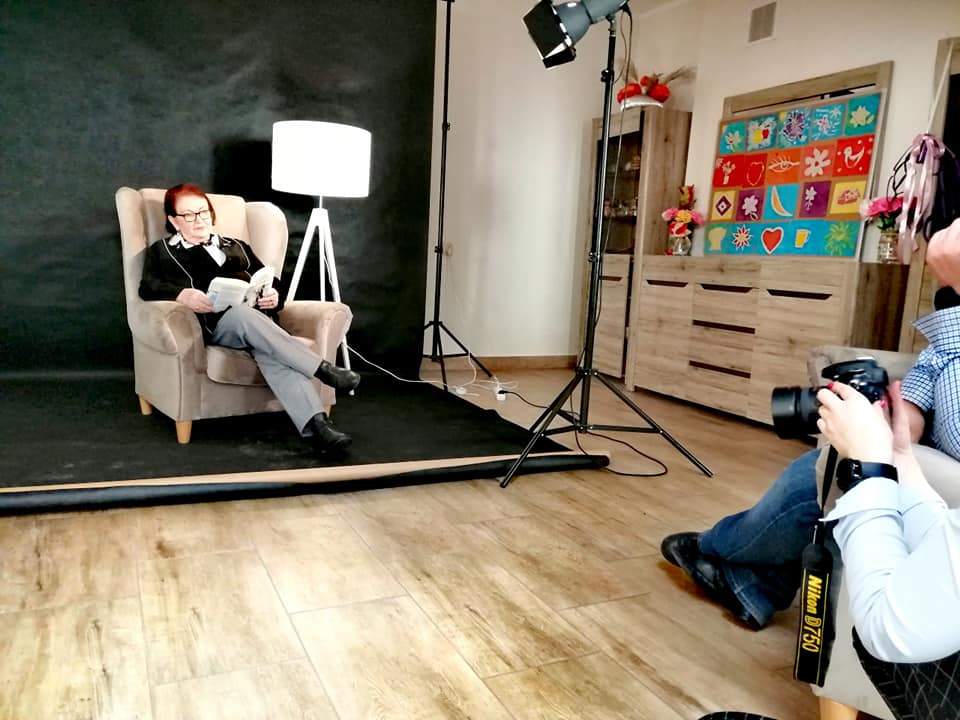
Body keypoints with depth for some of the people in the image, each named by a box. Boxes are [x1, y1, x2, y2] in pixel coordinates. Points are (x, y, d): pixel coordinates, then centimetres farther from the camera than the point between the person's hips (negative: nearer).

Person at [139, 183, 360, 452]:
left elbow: (269, 281, 25)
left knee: (270, 352, -35)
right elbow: (148, 287, 5)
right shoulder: (163, 251, 24)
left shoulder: (236, 246, 33)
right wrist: (182, 294, -17)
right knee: (241, 313, -39)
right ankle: (322, 369, -43)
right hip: (214, 322, -2)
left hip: (256, 315, 2)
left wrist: (274, 295, -1)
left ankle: (316, 425, -53)